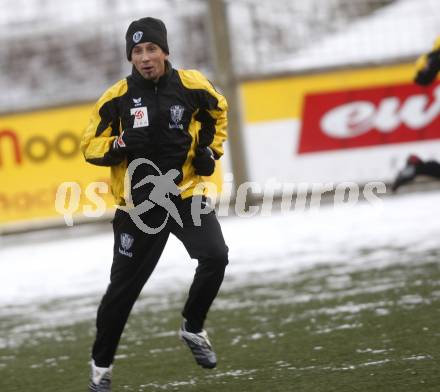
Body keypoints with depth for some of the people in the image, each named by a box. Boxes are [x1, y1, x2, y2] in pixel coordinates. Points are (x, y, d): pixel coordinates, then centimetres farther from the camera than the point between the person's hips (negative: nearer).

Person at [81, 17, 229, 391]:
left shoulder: (191, 85, -5)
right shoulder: (117, 97, -9)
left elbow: (216, 110, 16)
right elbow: (90, 146, -2)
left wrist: (210, 149, 2)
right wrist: (120, 145, -21)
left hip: (186, 191, 1)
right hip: (138, 202, -1)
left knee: (215, 257, -19)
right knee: (124, 285, 3)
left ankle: (193, 328, 8)